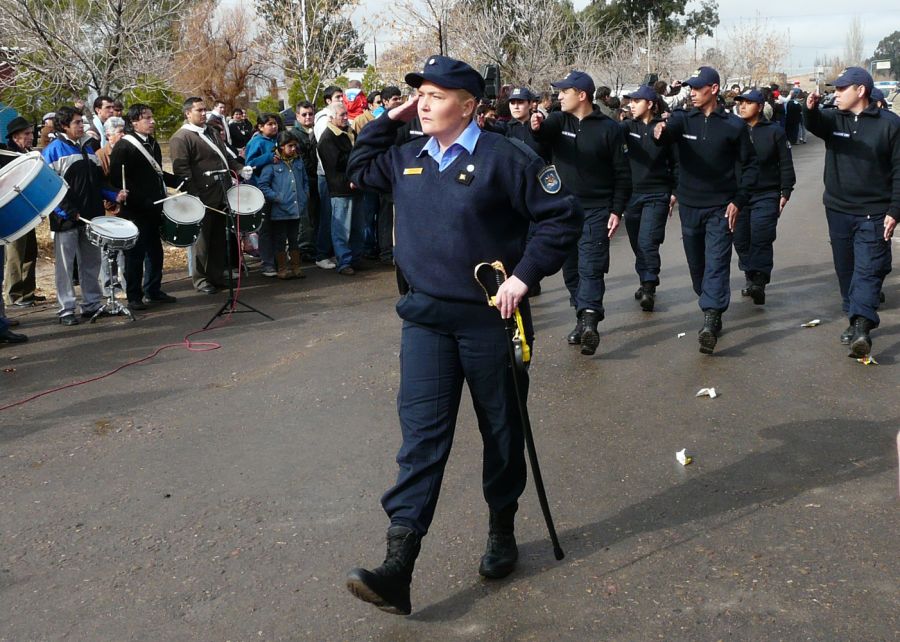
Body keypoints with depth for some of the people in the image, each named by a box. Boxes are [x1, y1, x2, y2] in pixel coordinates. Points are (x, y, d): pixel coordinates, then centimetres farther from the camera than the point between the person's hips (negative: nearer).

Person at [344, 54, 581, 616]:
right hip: (426, 319, 4)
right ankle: (399, 567, -8)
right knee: (422, 434, -4)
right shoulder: (408, 159, 7)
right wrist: (390, 119, 13)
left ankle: (502, 532, 34)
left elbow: (564, 216, -8)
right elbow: (360, 169, 27)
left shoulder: (503, 158, -10)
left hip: (491, 319, -3)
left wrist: (525, 275, -15)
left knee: (502, 432, 12)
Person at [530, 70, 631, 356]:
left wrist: (617, 211, -7)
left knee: (591, 266, -13)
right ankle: (583, 319, 17)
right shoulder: (558, 121, 6)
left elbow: (622, 173, -2)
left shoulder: (609, 128, -3)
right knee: (570, 268, 8)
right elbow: (542, 135, -15)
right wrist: (536, 127, -38)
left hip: (596, 210, -4)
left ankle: (589, 320, -21)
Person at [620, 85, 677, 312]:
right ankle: (645, 282, 26)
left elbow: (676, 161, 1)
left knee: (647, 242, -14)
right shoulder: (630, 126, 4)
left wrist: (674, 191, -1)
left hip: (657, 194, -4)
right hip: (632, 193, 4)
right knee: (637, 243, 12)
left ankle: (649, 288, -11)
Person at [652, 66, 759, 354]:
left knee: (717, 263, -12)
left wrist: (739, 200, -6)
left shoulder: (734, 125, -2)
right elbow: (666, 132, -21)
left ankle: (710, 321, -20)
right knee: (696, 263, 13)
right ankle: (712, 306, 31)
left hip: (721, 208, -3)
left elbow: (750, 165, 4)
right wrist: (659, 131, -46)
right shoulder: (683, 120, 2)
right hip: (689, 206, 3)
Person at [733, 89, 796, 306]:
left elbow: (786, 165, 4)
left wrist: (785, 192, -2)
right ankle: (751, 278, 19)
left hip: (765, 196, -3)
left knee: (761, 238, -13)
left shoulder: (774, 132, 1)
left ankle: (759, 281, -12)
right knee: (741, 240, 6)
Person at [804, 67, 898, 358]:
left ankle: (861, 326, -21)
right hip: (839, 209, 4)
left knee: (869, 269, -11)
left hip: (874, 213, -4)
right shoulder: (833, 118, 5)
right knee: (846, 269, 10)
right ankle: (856, 321, 21)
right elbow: (815, 125, -19)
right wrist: (811, 110, -43)